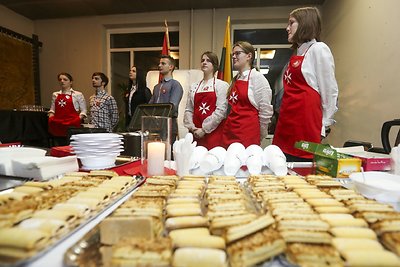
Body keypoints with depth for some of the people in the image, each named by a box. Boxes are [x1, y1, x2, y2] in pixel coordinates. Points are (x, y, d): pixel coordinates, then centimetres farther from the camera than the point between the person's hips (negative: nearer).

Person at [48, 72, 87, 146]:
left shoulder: (78, 95, 2)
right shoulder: (55, 95, 15)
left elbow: (83, 110, 2)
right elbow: (52, 109, 20)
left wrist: (78, 120, -10)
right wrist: (51, 119, 4)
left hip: (71, 126, -4)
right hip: (57, 126, 4)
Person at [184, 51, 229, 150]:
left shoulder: (222, 85, 1)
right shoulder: (194, 86, 14)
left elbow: (221, 111, -9)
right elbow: (188, 110, 10)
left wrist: (204, 129, -11)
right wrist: (192, 127, -5)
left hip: (213, 132, -3)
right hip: (195, 133, 4)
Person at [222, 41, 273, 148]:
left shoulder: (257, 77, -5)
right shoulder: (235, 80, 15)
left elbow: (266, 111, -6)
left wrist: (259, 136, 2)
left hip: (248, 135, -6)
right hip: (229, 132, 6)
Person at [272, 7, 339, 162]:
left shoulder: (318, 49, -2)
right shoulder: (296, 54, 20)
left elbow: (330, 91, -3)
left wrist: (324, 125, 0)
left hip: (305, 128, -7)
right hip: (285, 125, 7)